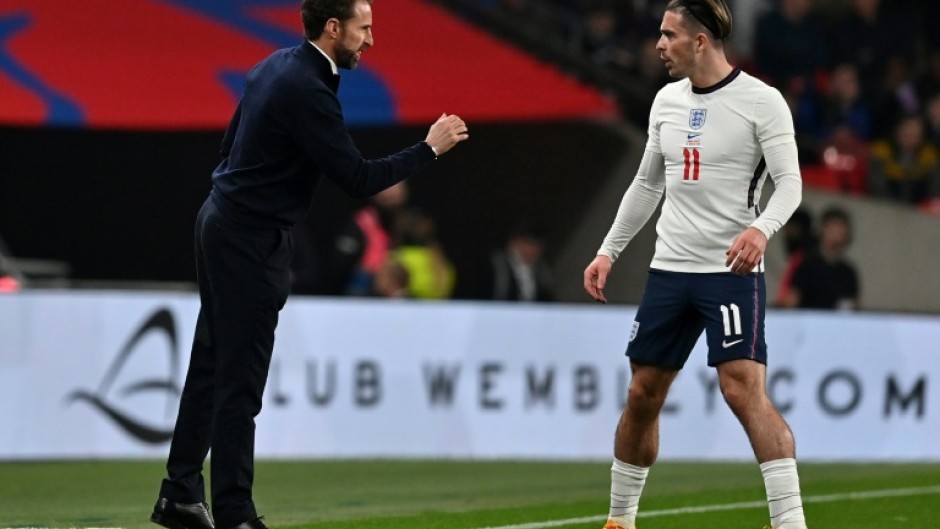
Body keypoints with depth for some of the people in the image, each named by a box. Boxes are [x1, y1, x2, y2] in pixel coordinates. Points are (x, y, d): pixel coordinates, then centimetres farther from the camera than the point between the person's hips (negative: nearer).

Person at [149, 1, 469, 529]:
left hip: (224, 224, 10)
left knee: (212, 366, 13)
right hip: (251, 241, -10)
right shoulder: (307, 90, -21)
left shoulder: (279, 66, 9)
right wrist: (429, 148, -12)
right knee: (240, 381, -7)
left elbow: (231, 144, 18)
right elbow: (357, 178, -20)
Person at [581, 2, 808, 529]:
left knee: (745, 390, -19)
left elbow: (790, 183, -15)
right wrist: (609, 252, 18)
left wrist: (761, 229, -34)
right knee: (643, 395, 9)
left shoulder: (761, 101, -9)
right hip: (669, 269, 6)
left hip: (732, 270, -6)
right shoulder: (667, 100, 10)